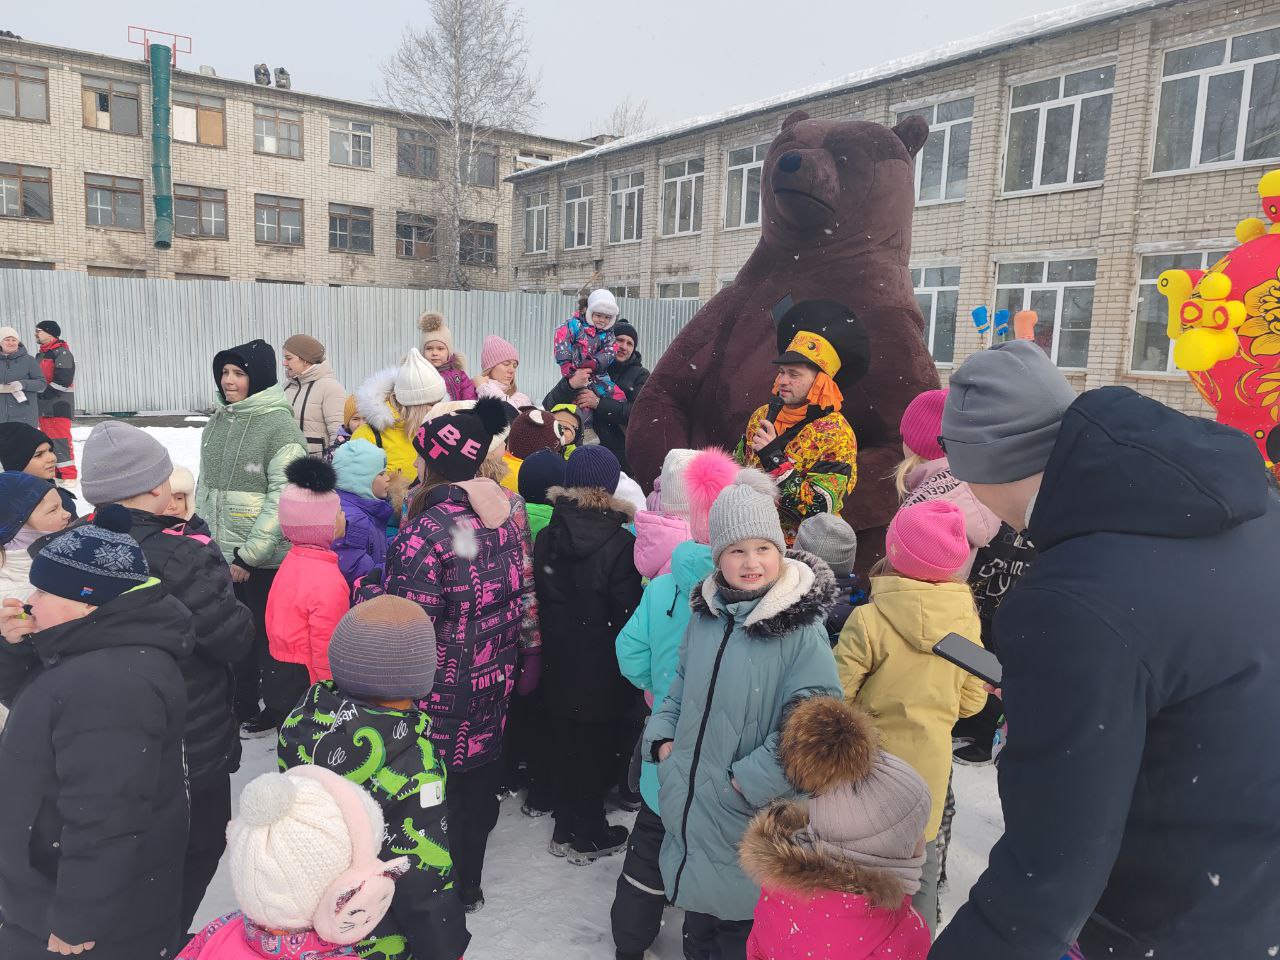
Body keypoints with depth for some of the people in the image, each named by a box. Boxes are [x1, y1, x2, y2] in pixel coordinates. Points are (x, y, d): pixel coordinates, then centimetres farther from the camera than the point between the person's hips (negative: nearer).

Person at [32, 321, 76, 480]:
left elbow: (63, 380, -18)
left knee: (61, 441, -11)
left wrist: (42, 393, -16)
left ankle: (68, 476, -9)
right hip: (43, 406, 9)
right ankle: (55, 474, 17)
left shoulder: (61, 353, -9)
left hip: (59, 405, -9)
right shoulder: (40, 355, 20)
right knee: (48, 441, 11)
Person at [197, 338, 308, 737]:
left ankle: (280, 709, 24)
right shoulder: (217, 422, 9)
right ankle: (240, 704, 36)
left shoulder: (280, 424, -13)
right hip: (221, 554, 7)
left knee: (270, 634, 6)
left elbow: (284, 497, -17)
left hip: (266, 558, -7)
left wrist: (247, 554, -16)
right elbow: (205, 486, 16)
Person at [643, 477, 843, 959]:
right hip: (687, 807, 5)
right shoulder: (704, 615, 2)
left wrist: (749, 780, -19)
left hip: (747, 822, -5)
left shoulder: (801, 629, -17)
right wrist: (662, 737, 3)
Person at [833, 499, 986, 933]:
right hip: (929, 763, 4)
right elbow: (971, 700, 1)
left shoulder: (869, 620, -23)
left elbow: (835, 697, -17)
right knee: (922, 866, 23)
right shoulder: (966, 619, -9)